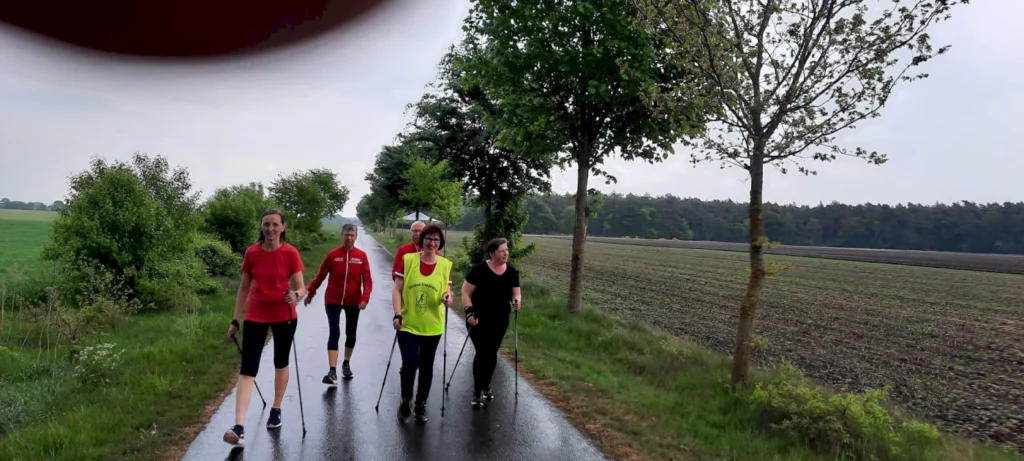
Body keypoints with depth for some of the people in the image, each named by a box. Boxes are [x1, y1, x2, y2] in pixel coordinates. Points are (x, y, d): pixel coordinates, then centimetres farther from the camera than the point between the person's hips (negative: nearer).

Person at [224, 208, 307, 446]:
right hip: (255, 317, 1)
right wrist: (235, 320, 5)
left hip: (284, 316, -1)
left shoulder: (291, 253, -9)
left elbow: (301, 288, -10)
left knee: (281, 363, 15)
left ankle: (276, 409, 34)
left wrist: (295, 295, -33)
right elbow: (244, 288, 6)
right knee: (247, 369, -7)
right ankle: (239, 427, -13)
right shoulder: (251, 253, -3)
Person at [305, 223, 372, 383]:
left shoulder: (362, 256, -4)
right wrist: (310, 293, 9)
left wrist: (365, 298, -19)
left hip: (353, 302, 2)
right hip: (333, 301, -2)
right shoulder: (332, 254, -6)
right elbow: (320, 275, 4)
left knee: (351, 334, 13)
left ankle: (346, 364, 34)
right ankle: (332, 372, -13)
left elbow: (367, 280, -6)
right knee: (334, 334, -10)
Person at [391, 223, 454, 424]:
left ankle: (421, 405, 28)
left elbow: (447, 291, 5)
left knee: (426, 366, 10)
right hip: (408, 324, -2)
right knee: (410, 363, -9)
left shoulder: (446, 265, -1)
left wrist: (448, 297, -19)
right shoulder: (408, 260, -5)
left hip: (432, 325, 2)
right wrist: (397, 314, -14)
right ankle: (405, 401, 17)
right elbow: (397, 289, -4)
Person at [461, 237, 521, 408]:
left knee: (492, 353, 13)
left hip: (500, 321, 4)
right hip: (479, 320, -4)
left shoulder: (512, 271, -1)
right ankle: (477, 391, 6)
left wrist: (516, 300, -16)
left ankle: (486, 386, 33)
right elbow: (466, 292, -10)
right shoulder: (479, 269, -15)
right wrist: (469, 312, -20)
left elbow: (516, 292, 6)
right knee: (482, 353, -7)